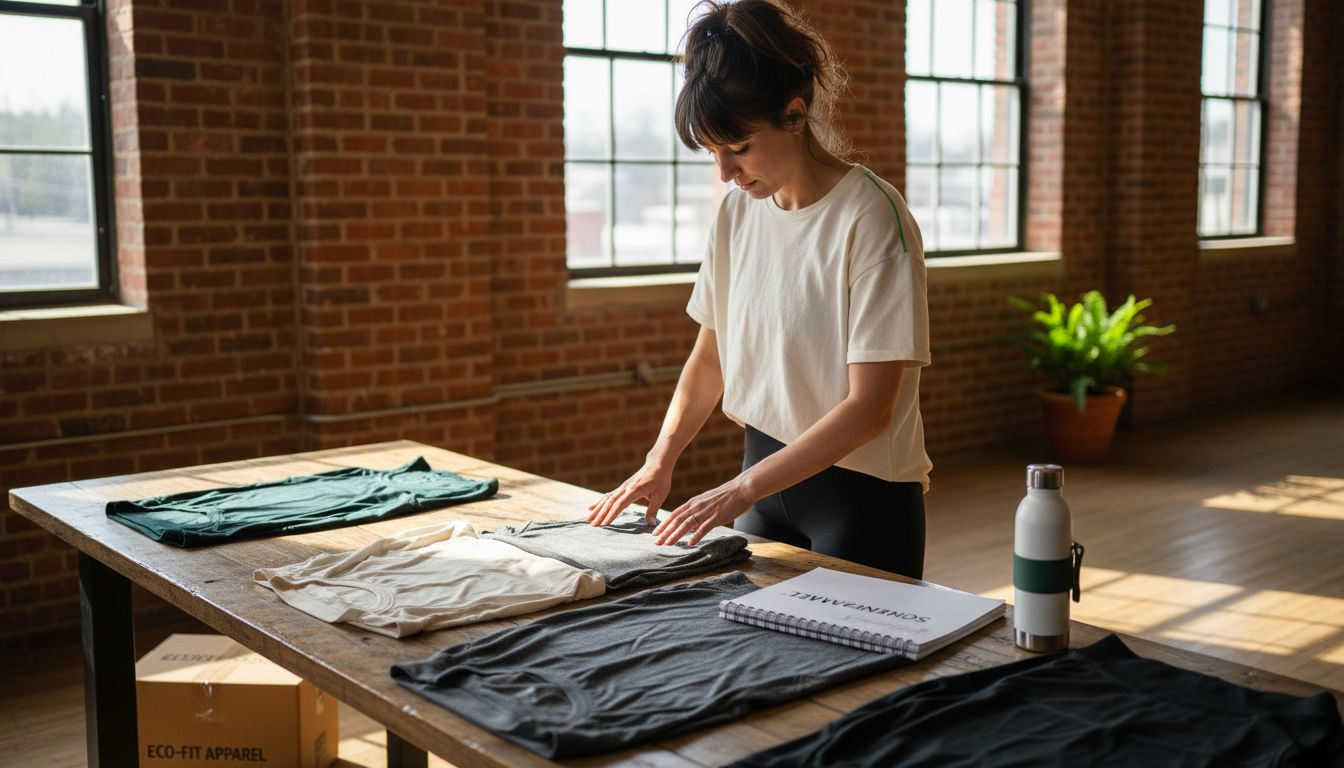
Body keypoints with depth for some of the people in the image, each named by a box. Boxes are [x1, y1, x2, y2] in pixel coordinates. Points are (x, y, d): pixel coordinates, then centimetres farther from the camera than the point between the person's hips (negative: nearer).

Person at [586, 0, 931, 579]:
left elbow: (869, 407, -21)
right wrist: (659, 463, -2)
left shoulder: (871, 217, -18)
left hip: (861, 490, -5)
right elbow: (710, 353, 10)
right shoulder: (737, 212, 2)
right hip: (765, 473, 6)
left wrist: (741, 490, -22)